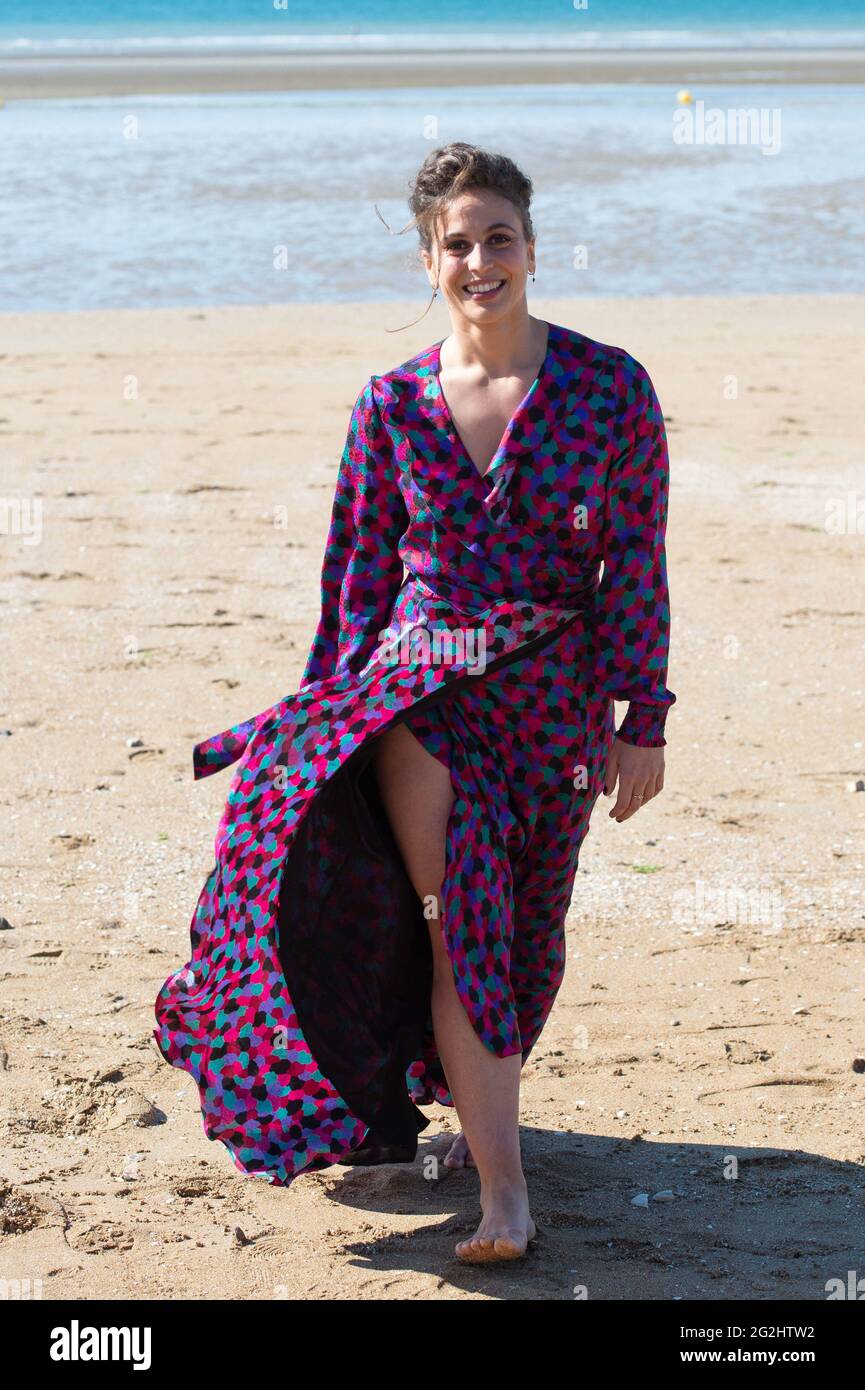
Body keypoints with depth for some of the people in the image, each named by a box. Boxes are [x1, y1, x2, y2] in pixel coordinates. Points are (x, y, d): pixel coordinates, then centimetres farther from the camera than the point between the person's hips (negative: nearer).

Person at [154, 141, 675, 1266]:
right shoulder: (393, 405, 1)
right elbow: (361, 571, 9)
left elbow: (639, 565, -1)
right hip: (419, 677, 0)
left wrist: (641, 721, -3)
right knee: (457, 918, -16)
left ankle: (476, 1105, 35)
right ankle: (503, 1184, -14)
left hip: (554, 690, 0)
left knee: (517, 931, 8)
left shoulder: (609, 388, -4)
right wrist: (337, 699, 8)